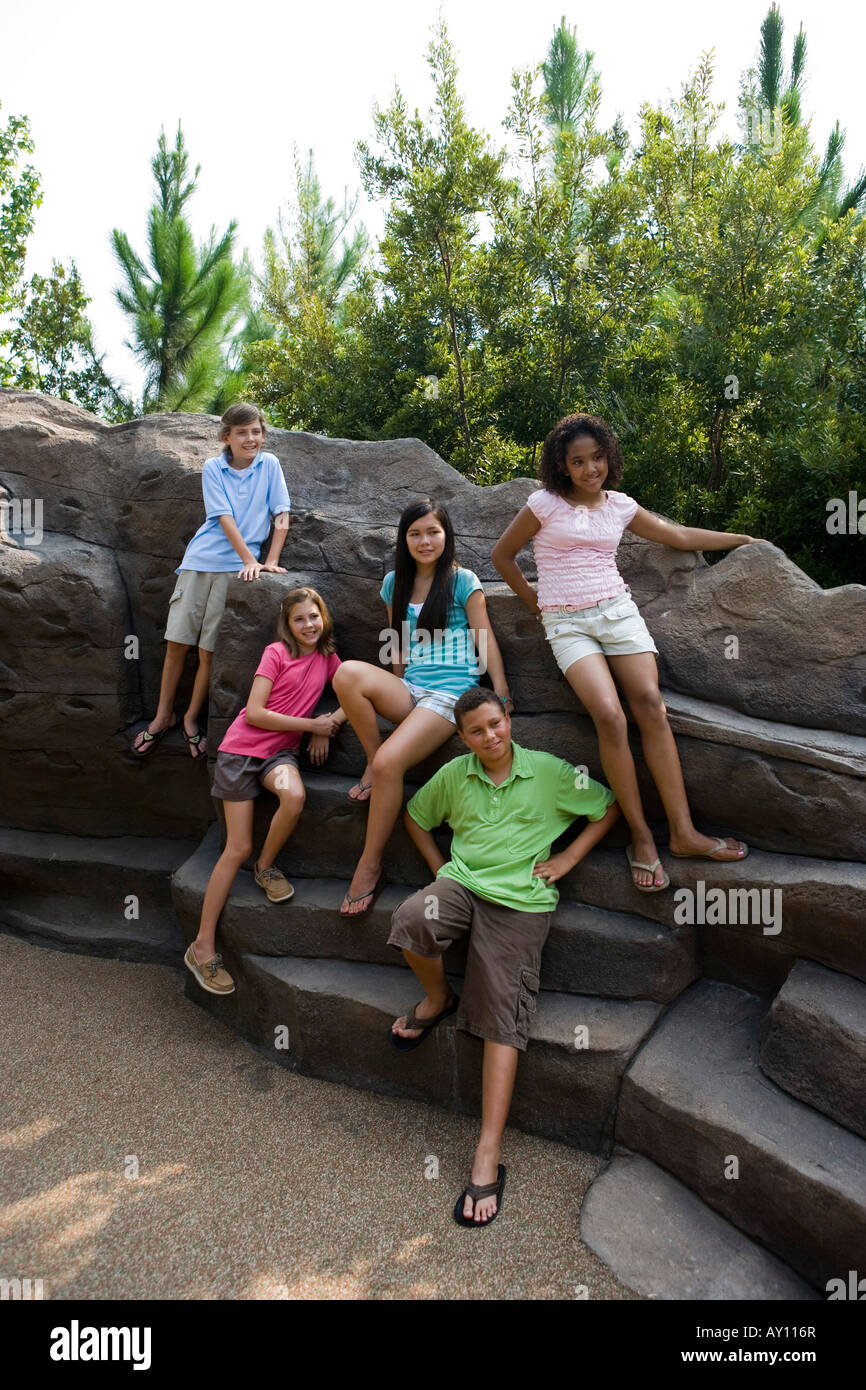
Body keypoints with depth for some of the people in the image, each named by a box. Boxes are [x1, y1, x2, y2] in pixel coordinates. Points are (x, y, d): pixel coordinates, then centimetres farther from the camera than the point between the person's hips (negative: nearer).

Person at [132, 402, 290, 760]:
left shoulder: (269, 465, 5)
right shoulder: (213, 469, 3)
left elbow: (282, 516, 3)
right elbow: (225, 519, -7)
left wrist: (270, 562, -5)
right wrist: (250, 560, -16)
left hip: (236, 568, -1)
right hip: (200, 560, 1)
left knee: (208, 649, -1)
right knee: (176, 642, 1)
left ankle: (191, 718, 16)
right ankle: (163, 716, 17)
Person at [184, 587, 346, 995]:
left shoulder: (327, 659, 9)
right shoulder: (276, 653, -6)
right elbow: (254, 712, -12)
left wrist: (329, 725, -8)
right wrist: (312, 724, -13)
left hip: (280, 751, 3)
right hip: (242, 747, -3)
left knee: (294, 797, -33)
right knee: (238, 849, -6)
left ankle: (266, 866, -3)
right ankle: (203, 947, 5)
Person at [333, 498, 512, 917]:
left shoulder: (462, 581, 1)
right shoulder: (395, 583, 15)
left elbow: (484, 640, 0)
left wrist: (501, 696, -6)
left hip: (450, 693, -5)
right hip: (408, 690, 5)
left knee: (390, 762, -28)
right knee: (348, 672, -30)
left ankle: (370, 866, -13)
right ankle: (372, 763, -11)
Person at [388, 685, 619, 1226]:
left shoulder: (549, 771, 2)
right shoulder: (453, 775, 8)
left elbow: (609, 807, 10)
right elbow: (416, 816, 24)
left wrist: (567, 858, 1)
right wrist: (440, 867, 11)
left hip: (521, 900, -2)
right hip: (462, 883, 2)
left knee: (502, 1019, -10)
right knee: (410, 919, -32)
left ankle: (489, 1155, -7)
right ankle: (437, 997, 0)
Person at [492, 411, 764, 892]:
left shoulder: (620, 505, 12)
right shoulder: (545, 504, 1)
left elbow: (680, 536, 22)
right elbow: (502, 553, 11)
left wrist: (744, 539, 26)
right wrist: (534, 601, 10)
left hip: (617, 611, 3)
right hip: (567, 623, -3)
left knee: (651, 704, -19)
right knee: (609, 714, -24)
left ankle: (683, 832, -17)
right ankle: (641, 836, -15)